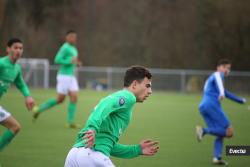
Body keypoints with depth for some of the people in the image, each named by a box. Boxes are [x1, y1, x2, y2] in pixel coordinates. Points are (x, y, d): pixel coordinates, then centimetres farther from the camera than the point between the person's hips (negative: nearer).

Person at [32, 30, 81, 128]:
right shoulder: (65, 48, -13)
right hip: (64, 76, -9)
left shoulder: (73, 48, 17)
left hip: (71, 77, 9)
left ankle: (70, 121, -4)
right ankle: (39, 109, 11)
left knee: (74, 98, -4)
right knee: (60, 99, -4)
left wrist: (76, 63, 8)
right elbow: (57, 60, -20)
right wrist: (70, 61, -20)